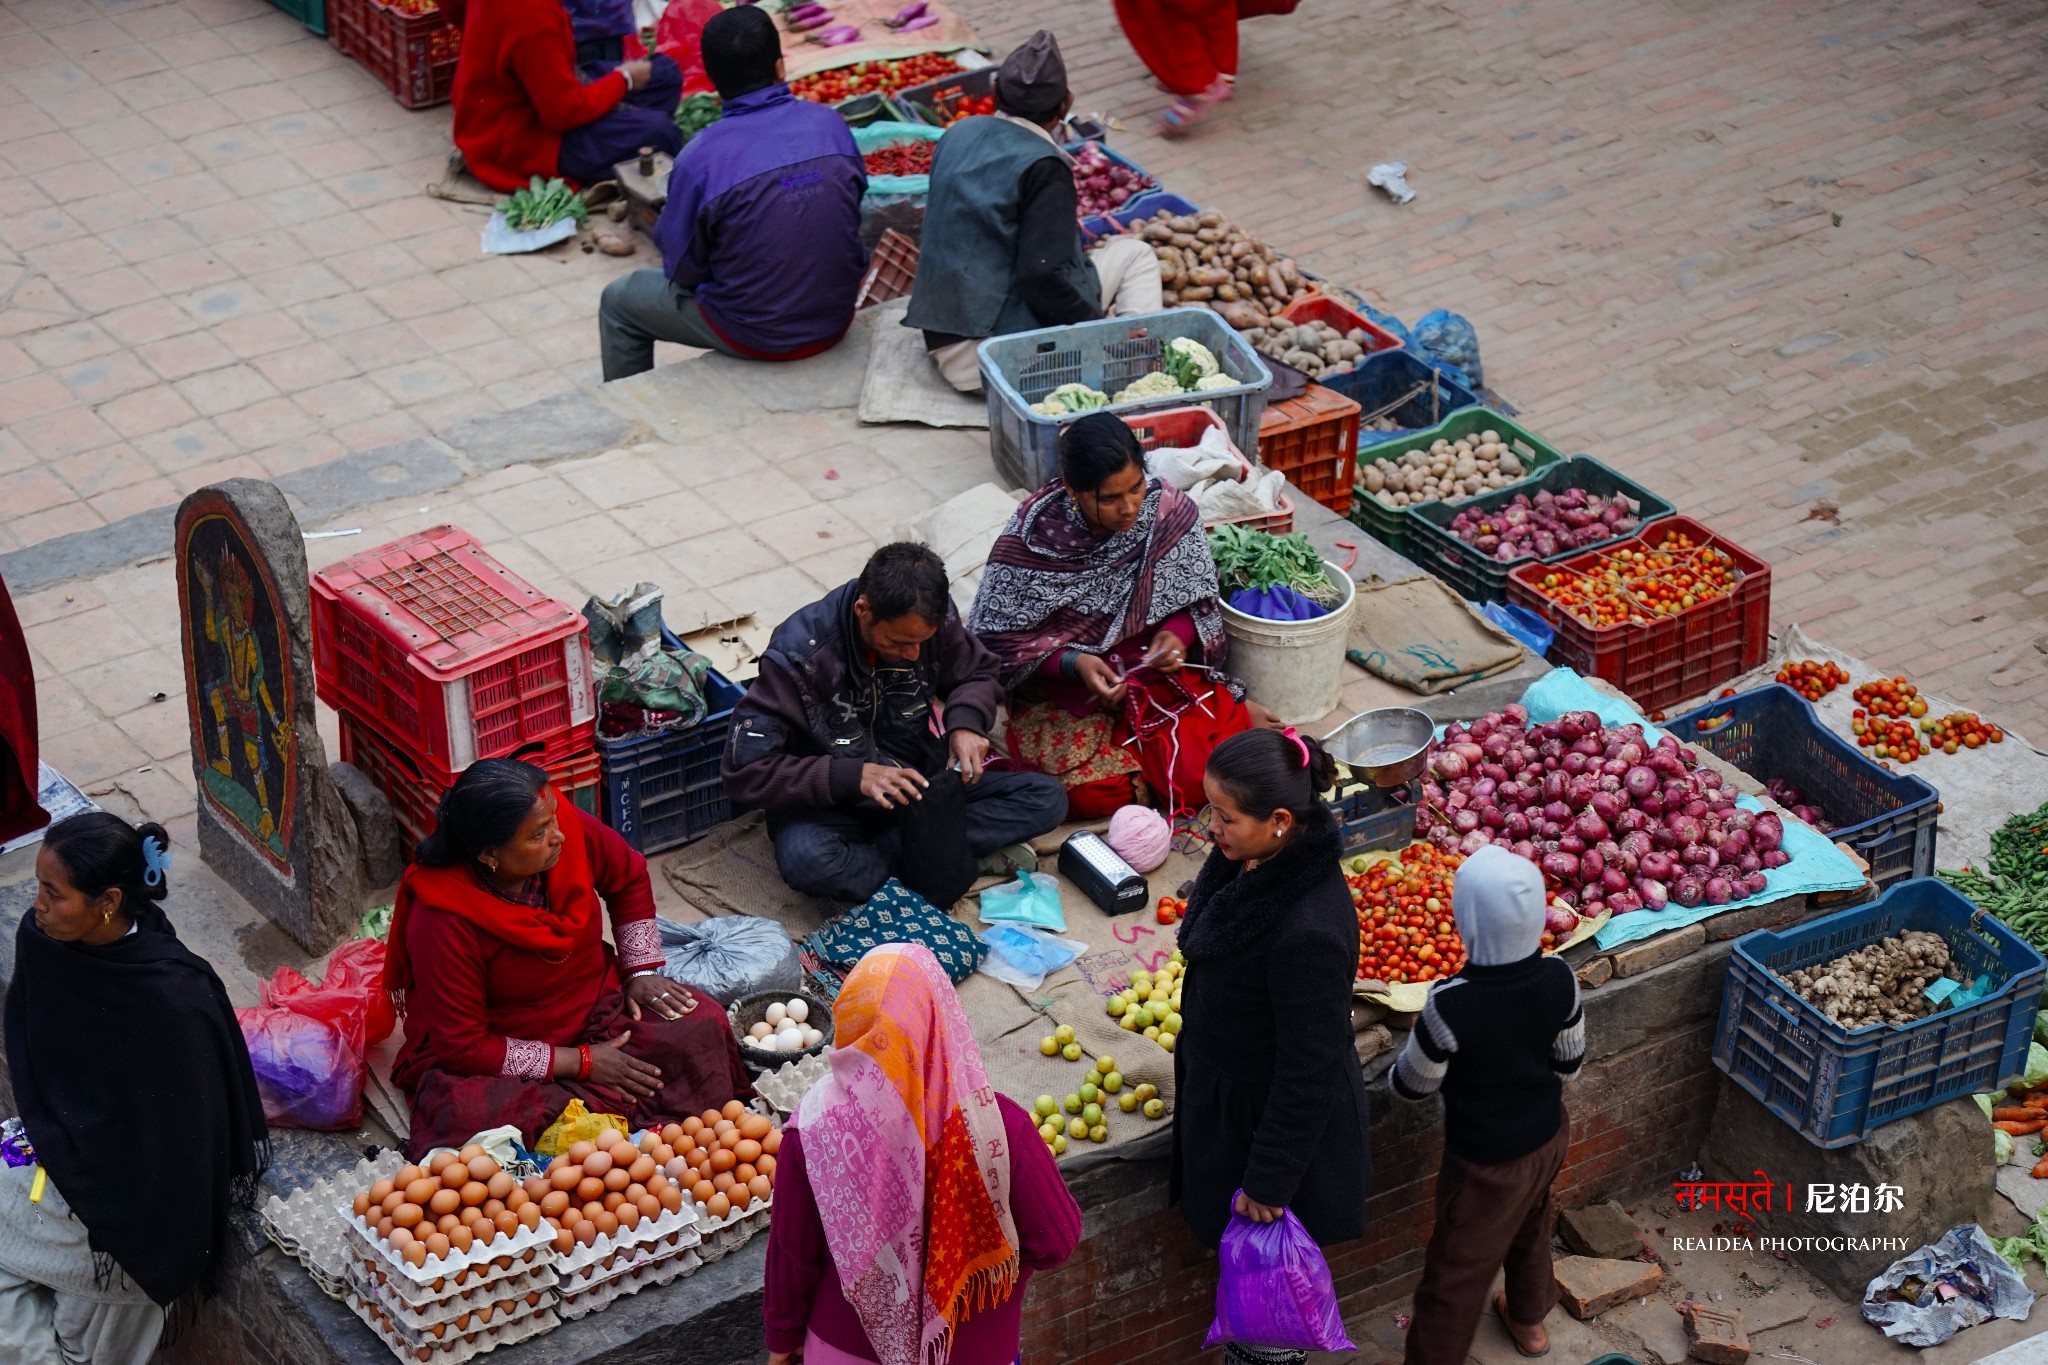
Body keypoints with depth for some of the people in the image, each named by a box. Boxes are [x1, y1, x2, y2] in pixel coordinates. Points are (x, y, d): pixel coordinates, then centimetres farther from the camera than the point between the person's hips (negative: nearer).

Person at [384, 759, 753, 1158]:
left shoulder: (566, 825, -15)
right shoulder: (441, 921, -29)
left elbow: (629, 878, 8)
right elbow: (461, 1047, -24)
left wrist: (641, 972, 2)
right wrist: (581, 1063, -22)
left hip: (596, 1009, 5)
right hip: (501, 1058, -5)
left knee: (704, 1026, -19)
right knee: (469, 1114, -38)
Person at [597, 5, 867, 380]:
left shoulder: (701, 158, -21)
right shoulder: (831, 124, -9)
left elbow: (682, 269, -11)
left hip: (755, 337, -5)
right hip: (837, 321, 5)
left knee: (618, 303, 19)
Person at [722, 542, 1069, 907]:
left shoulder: (933, 620, -14)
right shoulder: (801, 654, -25)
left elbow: (976, 674, 8)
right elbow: (746, 771, -25)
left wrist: (966, 722, -16)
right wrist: (852, 777, -36)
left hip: (917, 781, 5)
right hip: (833, 804, -5)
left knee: (1046, 799, -13)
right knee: (806, 859, -39)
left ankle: (887, 851, -18)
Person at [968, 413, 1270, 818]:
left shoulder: (1170, 510, -12)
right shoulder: (1030, 539, -20)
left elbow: (1198, 600, 2)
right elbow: (997, 640, -12)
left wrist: (1178, 633, -20)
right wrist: (1072, 663, -25)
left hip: (1156, 669, 1)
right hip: (1061, 688, -1)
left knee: (1198, 779, -21)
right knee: (1093, 795, -23)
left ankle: (1230, 717, 13)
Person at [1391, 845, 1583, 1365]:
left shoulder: (1451, 1005, -36)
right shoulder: (1559, 978, -21)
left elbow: (1411, 1086, -17)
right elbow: (1570, 1062, -3)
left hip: (1487, 1162, -6)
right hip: (1548, 1135, 6)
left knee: (1456, 1272, 14)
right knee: (1531, 1226, 33)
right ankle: (1529, 1320, 58)